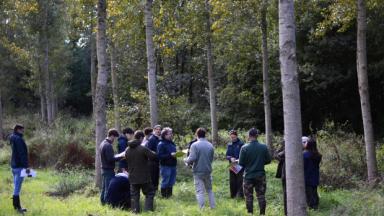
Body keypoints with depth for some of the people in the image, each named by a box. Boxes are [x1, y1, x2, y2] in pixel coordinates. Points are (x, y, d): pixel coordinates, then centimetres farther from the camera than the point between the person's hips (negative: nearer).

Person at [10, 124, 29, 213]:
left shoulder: (13, 139, 15)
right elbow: (22, 154, -20)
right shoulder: (19, 139, -15)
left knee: (16, 186, 13)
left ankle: (16, 205, 19)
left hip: (14, 165, 10)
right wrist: (26, 166, -21)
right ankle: (17, 207, -4)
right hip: (19, 166, -10)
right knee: (17, 186, -7)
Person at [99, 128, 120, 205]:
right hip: (109, 170, -10)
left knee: (104, 188, 16)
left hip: (104, 169, 10)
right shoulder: (108, 145, -20)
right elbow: (110, 159, -23)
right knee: (109, 188, -5)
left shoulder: (103, 143, 11)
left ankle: (103, 202, 22)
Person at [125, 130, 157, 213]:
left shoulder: (127, 150, 4)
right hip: (144, 177, -5)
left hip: (133, 177, 5)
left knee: (134, 195, 10)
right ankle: (148, 210, -2)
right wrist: (149, 151, 5)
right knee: (149, 193, 7)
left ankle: (135, 211, 7)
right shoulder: (143, 149, -16)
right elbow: (153, 156, -14)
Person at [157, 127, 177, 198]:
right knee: (165, 181, 0)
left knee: (172, 181, 13)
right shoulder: (161, 144, -11)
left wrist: (176, 154, 3)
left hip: (172, 165, 8)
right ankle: (163, 195, 11)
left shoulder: (172, 143, 13)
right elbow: (159, 156, -18)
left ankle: (169, 194, 25)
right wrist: (170, 155, -23)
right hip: (165, 166, -8)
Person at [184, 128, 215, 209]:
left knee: (200, 191, -1)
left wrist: (186, 160, 1)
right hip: (208, 171, 4)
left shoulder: (194, 145, -12)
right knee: (209, 190, 18)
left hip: (198, 171, -4)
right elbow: (211, 159, 10)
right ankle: (213, 207, 19)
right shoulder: (210, 145, 3)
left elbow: (192, 158, -19)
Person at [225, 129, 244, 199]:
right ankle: (233, 195, 16)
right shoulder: (229, 145, 10)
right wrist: (231, 158, -14)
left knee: (240, 181, -7)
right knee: (232, 182, 8)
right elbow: (227, 155, 7)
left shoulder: (241, 144, -5)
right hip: (232, 166, 5)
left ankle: (240, 195, -4)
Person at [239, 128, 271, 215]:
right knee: (261, 195, 10)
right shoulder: (264, 147, -6)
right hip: (260, 175, 2)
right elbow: (268, 160, 2)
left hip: (248, 176, -2)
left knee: (249, 196, 9)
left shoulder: (244, 148, -12)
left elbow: (241, 163, -9)